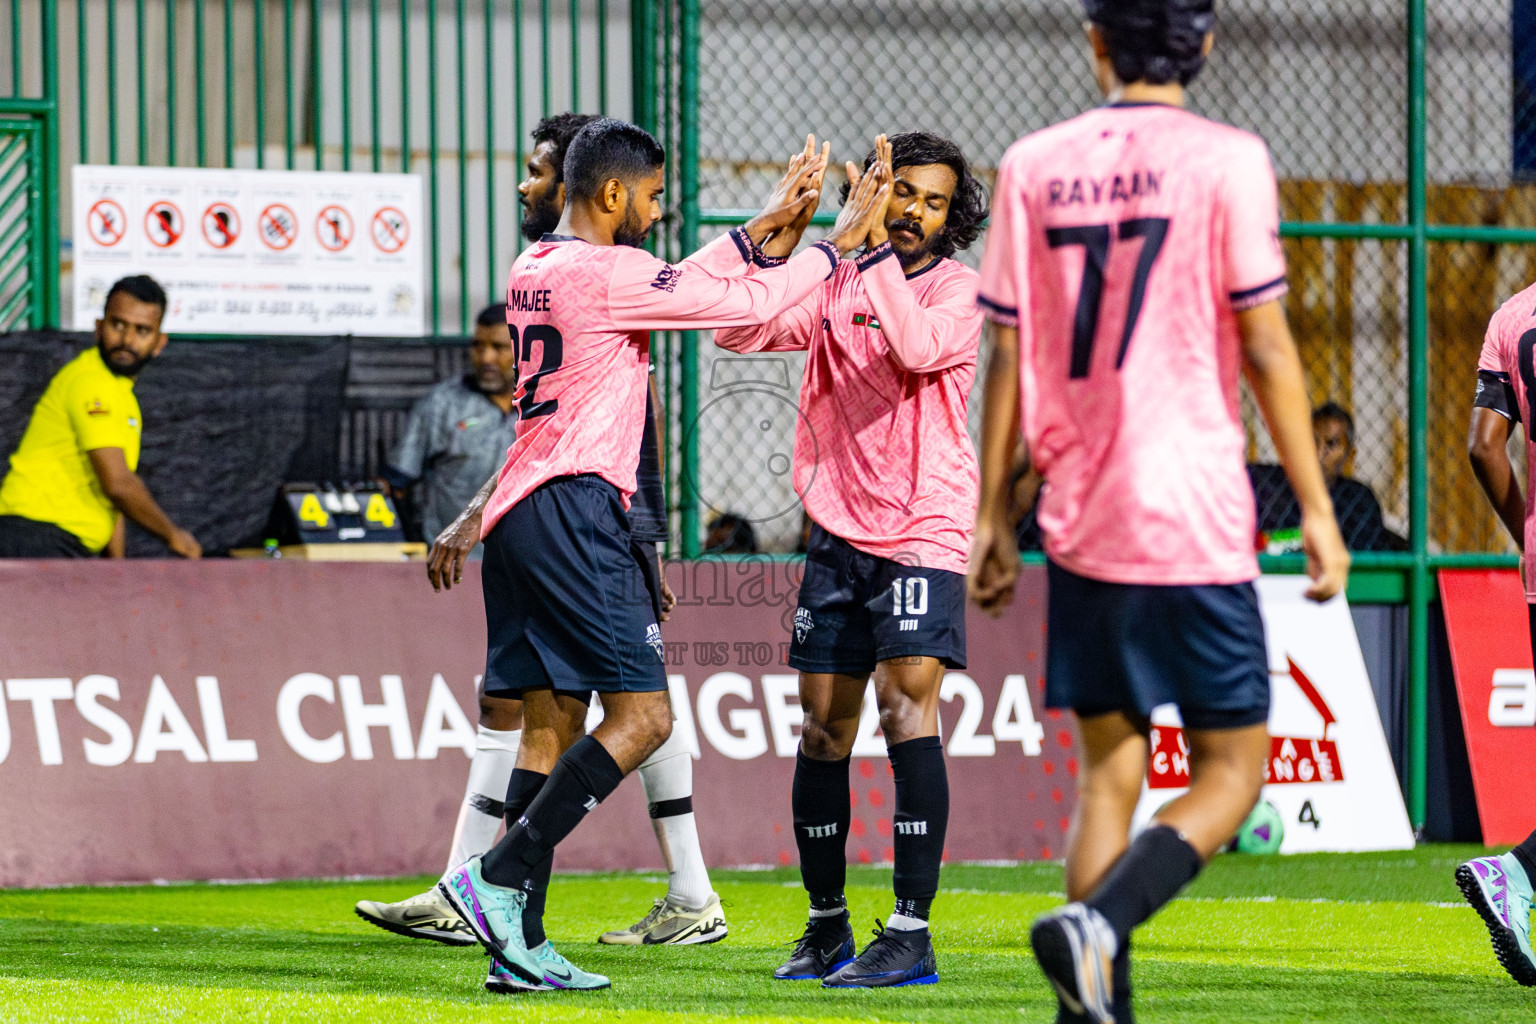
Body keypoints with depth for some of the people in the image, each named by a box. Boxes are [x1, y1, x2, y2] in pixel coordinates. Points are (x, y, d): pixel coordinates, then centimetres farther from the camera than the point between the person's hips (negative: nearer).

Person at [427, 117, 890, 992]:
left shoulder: (535, 270, 16)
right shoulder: (603, 272, -11)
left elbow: (682, 286, 27)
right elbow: (750, 302, -9)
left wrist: (766, 224, 29)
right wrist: (842, 242, 3)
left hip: (519, 517, 10)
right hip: (573, 511, -10)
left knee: (552, 724, 9)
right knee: (641, 716, -9)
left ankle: (519, 942, 5)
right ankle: (499, 879, -16)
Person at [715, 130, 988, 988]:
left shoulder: (958, 288, -3)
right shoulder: (836, 283, 9)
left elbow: (919, 346, -23)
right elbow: (739, 332, 0)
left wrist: (877, 249, -22)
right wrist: (782, 243, -11)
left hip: (922, 532, -5)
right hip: (838, 532, 5)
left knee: (908, 706, -17)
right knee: (824, 727, 7)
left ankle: (911, 934, -19)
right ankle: (827, 926, 21)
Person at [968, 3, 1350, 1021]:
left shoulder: (1033, 166, 6)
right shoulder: (1225, 160, -6)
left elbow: (1008, 355, 7)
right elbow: (1266, 348, -8)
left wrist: (992, 514, 14)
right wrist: (1316, 508, -2)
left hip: (1081, 522, 4)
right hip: (1195, 521, -4)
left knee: (1110, 767, 12)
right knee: (1232, 768, 4)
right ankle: (1096, 923, -20)